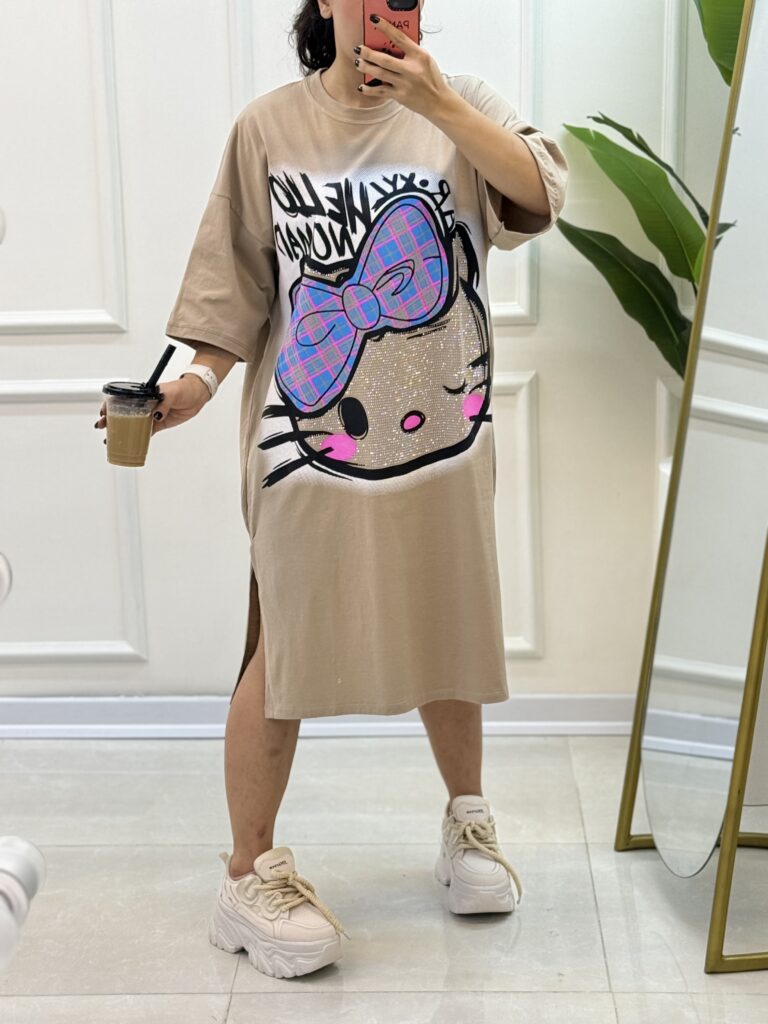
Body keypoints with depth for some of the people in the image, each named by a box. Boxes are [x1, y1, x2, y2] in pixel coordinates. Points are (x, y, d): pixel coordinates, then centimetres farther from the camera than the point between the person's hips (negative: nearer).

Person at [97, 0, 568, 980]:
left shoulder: (459, 103, 3)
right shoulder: (271, 126, 0)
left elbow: (539, 197, -13)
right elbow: (239, 280, 1)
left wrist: (440, 104, -21)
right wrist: (200, 378, -13)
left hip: (441, 430, 2)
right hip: (311, 436, -2)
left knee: (447, 636, 15)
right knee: (286, 650, 1)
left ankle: (466, 820, 38)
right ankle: (249, 876, 15)